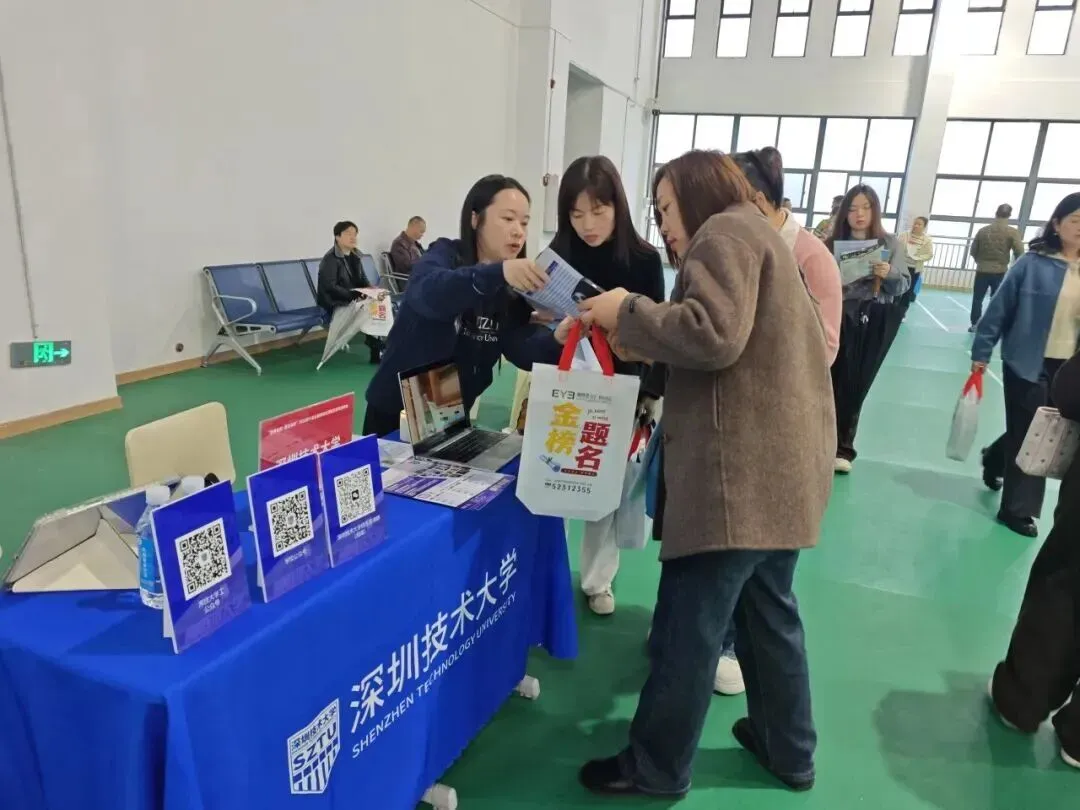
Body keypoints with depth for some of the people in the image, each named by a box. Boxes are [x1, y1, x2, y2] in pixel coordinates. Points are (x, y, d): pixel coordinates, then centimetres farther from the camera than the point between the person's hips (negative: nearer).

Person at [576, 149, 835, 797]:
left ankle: (656, 769, 16)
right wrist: (647, 348, 14)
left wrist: (628, 313, -10)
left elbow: (714, 335, -22)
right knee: (769, 610, 21)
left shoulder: (725, 232, -5)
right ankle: (788, 750, 36)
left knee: (690, 626, 1)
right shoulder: (756, 235, 25)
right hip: (783, 464, 11)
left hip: (743, 469, -11)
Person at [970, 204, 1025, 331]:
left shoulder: (983, 230, 0)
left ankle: (975, 324, 15)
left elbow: (973, 250, 5)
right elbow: (1019, 252, -10)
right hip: (1000, 271, -1)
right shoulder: (1012, 232, -6)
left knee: (977, 298, 12)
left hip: (982, 270, 1)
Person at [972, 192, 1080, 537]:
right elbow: (999, 309, -7)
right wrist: (980, 352, -7)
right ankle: (1019, 508, 19)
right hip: (1028, 363, -4)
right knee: (1028, 435, 4)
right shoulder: (1033, 263, -11)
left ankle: (995, 460, 47)